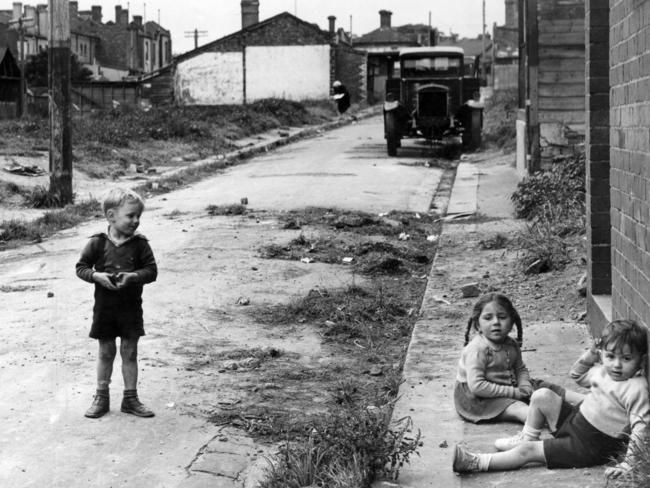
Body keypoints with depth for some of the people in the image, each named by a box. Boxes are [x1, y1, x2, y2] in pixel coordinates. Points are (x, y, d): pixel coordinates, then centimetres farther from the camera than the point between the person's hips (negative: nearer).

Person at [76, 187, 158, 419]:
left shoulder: (140, 244, -5)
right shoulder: (98, 243, -6)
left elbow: (151, 270, -6)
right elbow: (81, 267, -2)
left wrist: (133, 276, -23)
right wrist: (97, 275, -20)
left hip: (131, 308, 1)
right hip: (104, 307, -1)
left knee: (129, 352, 7)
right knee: (106, 352, 9)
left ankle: (130, 398, 18)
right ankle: (101, 397, 21)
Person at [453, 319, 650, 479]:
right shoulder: (603, 371, 2)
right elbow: (576, 375, 21)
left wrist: (627, 464, -31)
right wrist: (590, 355, 3)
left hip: (590, 447, -8)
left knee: (528, 451, -10)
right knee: (542, 395, 1)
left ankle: (477, 463, -6)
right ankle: (527, 437, 20)